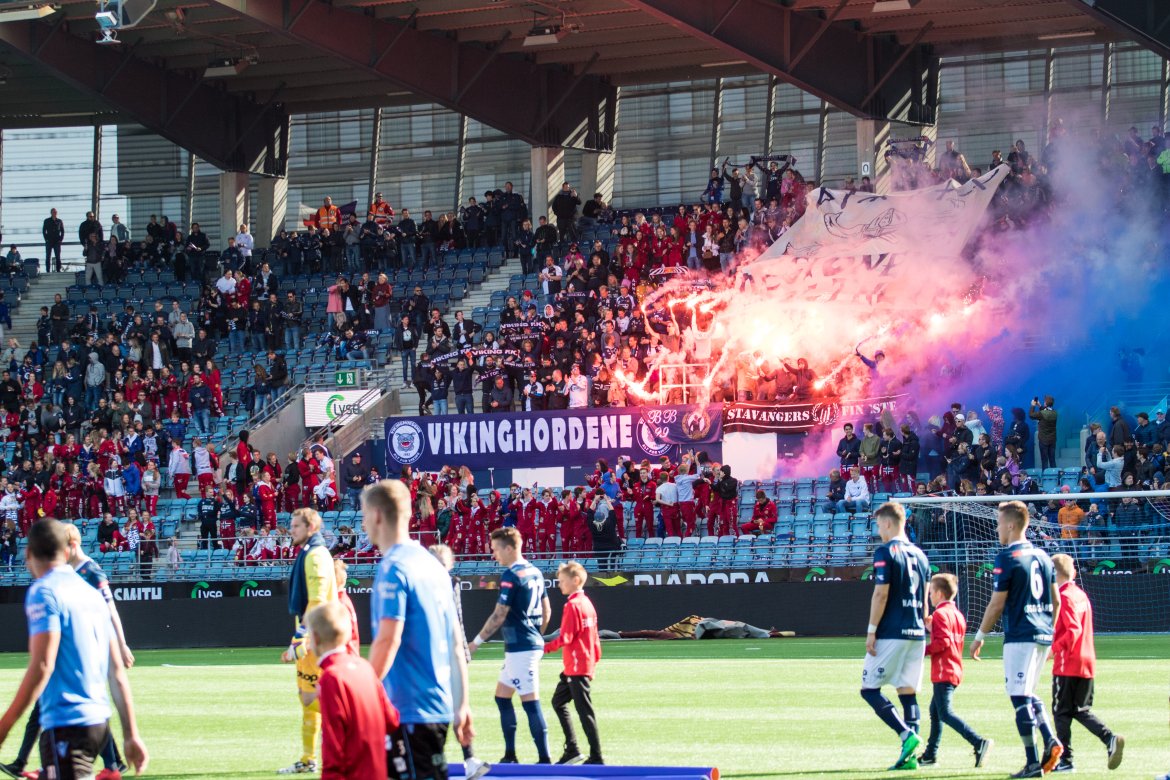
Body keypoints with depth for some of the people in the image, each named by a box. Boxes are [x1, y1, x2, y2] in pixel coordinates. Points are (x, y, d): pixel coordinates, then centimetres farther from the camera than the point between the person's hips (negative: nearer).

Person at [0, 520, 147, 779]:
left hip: (66, 725, -8)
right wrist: (131, 734, 16)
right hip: (99, 722, 8)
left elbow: (41, 667, -17)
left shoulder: (43, 592, -8)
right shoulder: (92, 593, 15)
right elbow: (117, 672, 14)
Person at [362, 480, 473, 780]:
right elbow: (456, 643, 15)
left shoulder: (393, 568, -13)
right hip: (439, 707, 9)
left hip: (409, 709, -9)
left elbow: (388, 640, -21)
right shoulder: (432, 564, 13)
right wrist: (462, 706, 18)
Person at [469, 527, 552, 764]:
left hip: (520, 647, -10)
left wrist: (476, 642, -9)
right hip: (532, 644, 10)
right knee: (502, 697, 16)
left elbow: (499, 616, -16)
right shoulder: (535, 573, 12)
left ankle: (544, 760, -9)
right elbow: (546, 611, 19)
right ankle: (510, 756, 18)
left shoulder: (511, 576, -14)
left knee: (530, 702, -8)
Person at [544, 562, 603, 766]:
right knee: (558, 701, 18)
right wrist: (595, 661, 24)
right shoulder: (587, 603, 13)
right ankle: (572, 750, 16)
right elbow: (594, 637, 17)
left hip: (577, 667, -10)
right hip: (587, 664, 10)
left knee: (584, 711, -7)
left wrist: (544, 648, -14)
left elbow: (565, 638, -20)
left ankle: (596, 757, -5)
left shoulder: (573, 605, -15)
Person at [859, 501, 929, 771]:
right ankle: (910, 755, 1)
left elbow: (881, 594, -14)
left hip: (891, 634, -7)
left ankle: (906, 734, -20)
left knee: (870, 689, -3)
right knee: (908, 692, 8)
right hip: (916, 633, 7)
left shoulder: (885, 552, -9)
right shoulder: (919, 554, 14)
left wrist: (871, 630, -11)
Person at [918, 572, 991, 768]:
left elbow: (943, 642, -21)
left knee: (945, 713, -14)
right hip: (955, 670, 10)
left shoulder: (940, 614, -12)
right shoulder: (957, 614, 16)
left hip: (943, 671, -10)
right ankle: (931, 754, 23)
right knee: (935, 710, 18)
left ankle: (978, 743, -28)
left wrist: (923, 650, -12)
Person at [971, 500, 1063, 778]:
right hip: (1043, 636, 8)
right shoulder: (1042, 556, 12)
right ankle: (1050, 740, -1)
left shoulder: (1007, 557, -10)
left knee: (1020, 698, -5)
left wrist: (980, 637, -2)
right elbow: (1056, 601, 16)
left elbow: (997, 603, -11)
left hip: (1019, 637, -8)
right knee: (1028, 695, 19)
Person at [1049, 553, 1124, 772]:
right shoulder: (1082, 595, 14)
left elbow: (1073, 630, -22)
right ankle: (1110, 739, -7)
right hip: (1087, 662, 8)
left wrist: (1054, 648, -21)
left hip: (1068, 664, -8)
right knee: (1081, 710, 14)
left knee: (1062, 712, 0)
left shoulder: (1064, 597, -13)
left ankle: (1065, 760, -1)